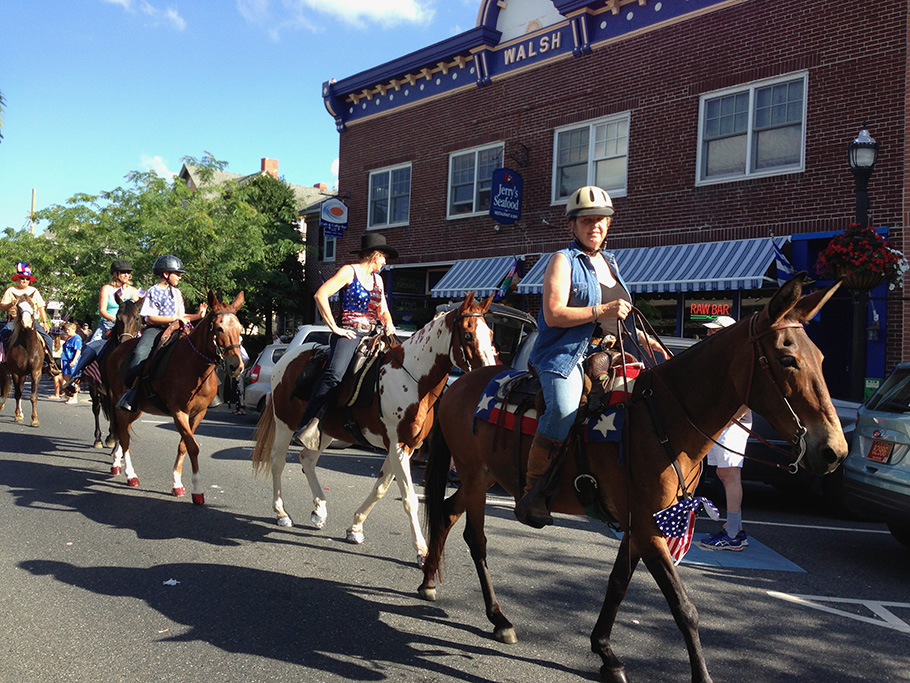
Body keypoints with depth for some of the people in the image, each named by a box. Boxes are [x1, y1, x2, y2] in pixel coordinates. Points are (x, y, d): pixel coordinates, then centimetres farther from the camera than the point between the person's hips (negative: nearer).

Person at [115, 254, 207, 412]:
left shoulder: (177, 293, 21)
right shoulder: (153, 292, 1)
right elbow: (150, 318, -9)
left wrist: (198, 315, 11)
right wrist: (175, 319, -14)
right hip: (155, 330, -6)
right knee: (140, 353, -30)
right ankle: (130, 390, -26)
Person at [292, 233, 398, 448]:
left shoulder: (377, 279, 23)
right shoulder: (349, 271, 1)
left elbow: (383, 311, 26)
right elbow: (320, 295, -9)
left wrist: (388, 325, 3)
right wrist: (334, 327, -11)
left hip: (371, 336, 8)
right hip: (349, 333, -8)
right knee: (334, 375, -31)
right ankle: (306, 427, -32)